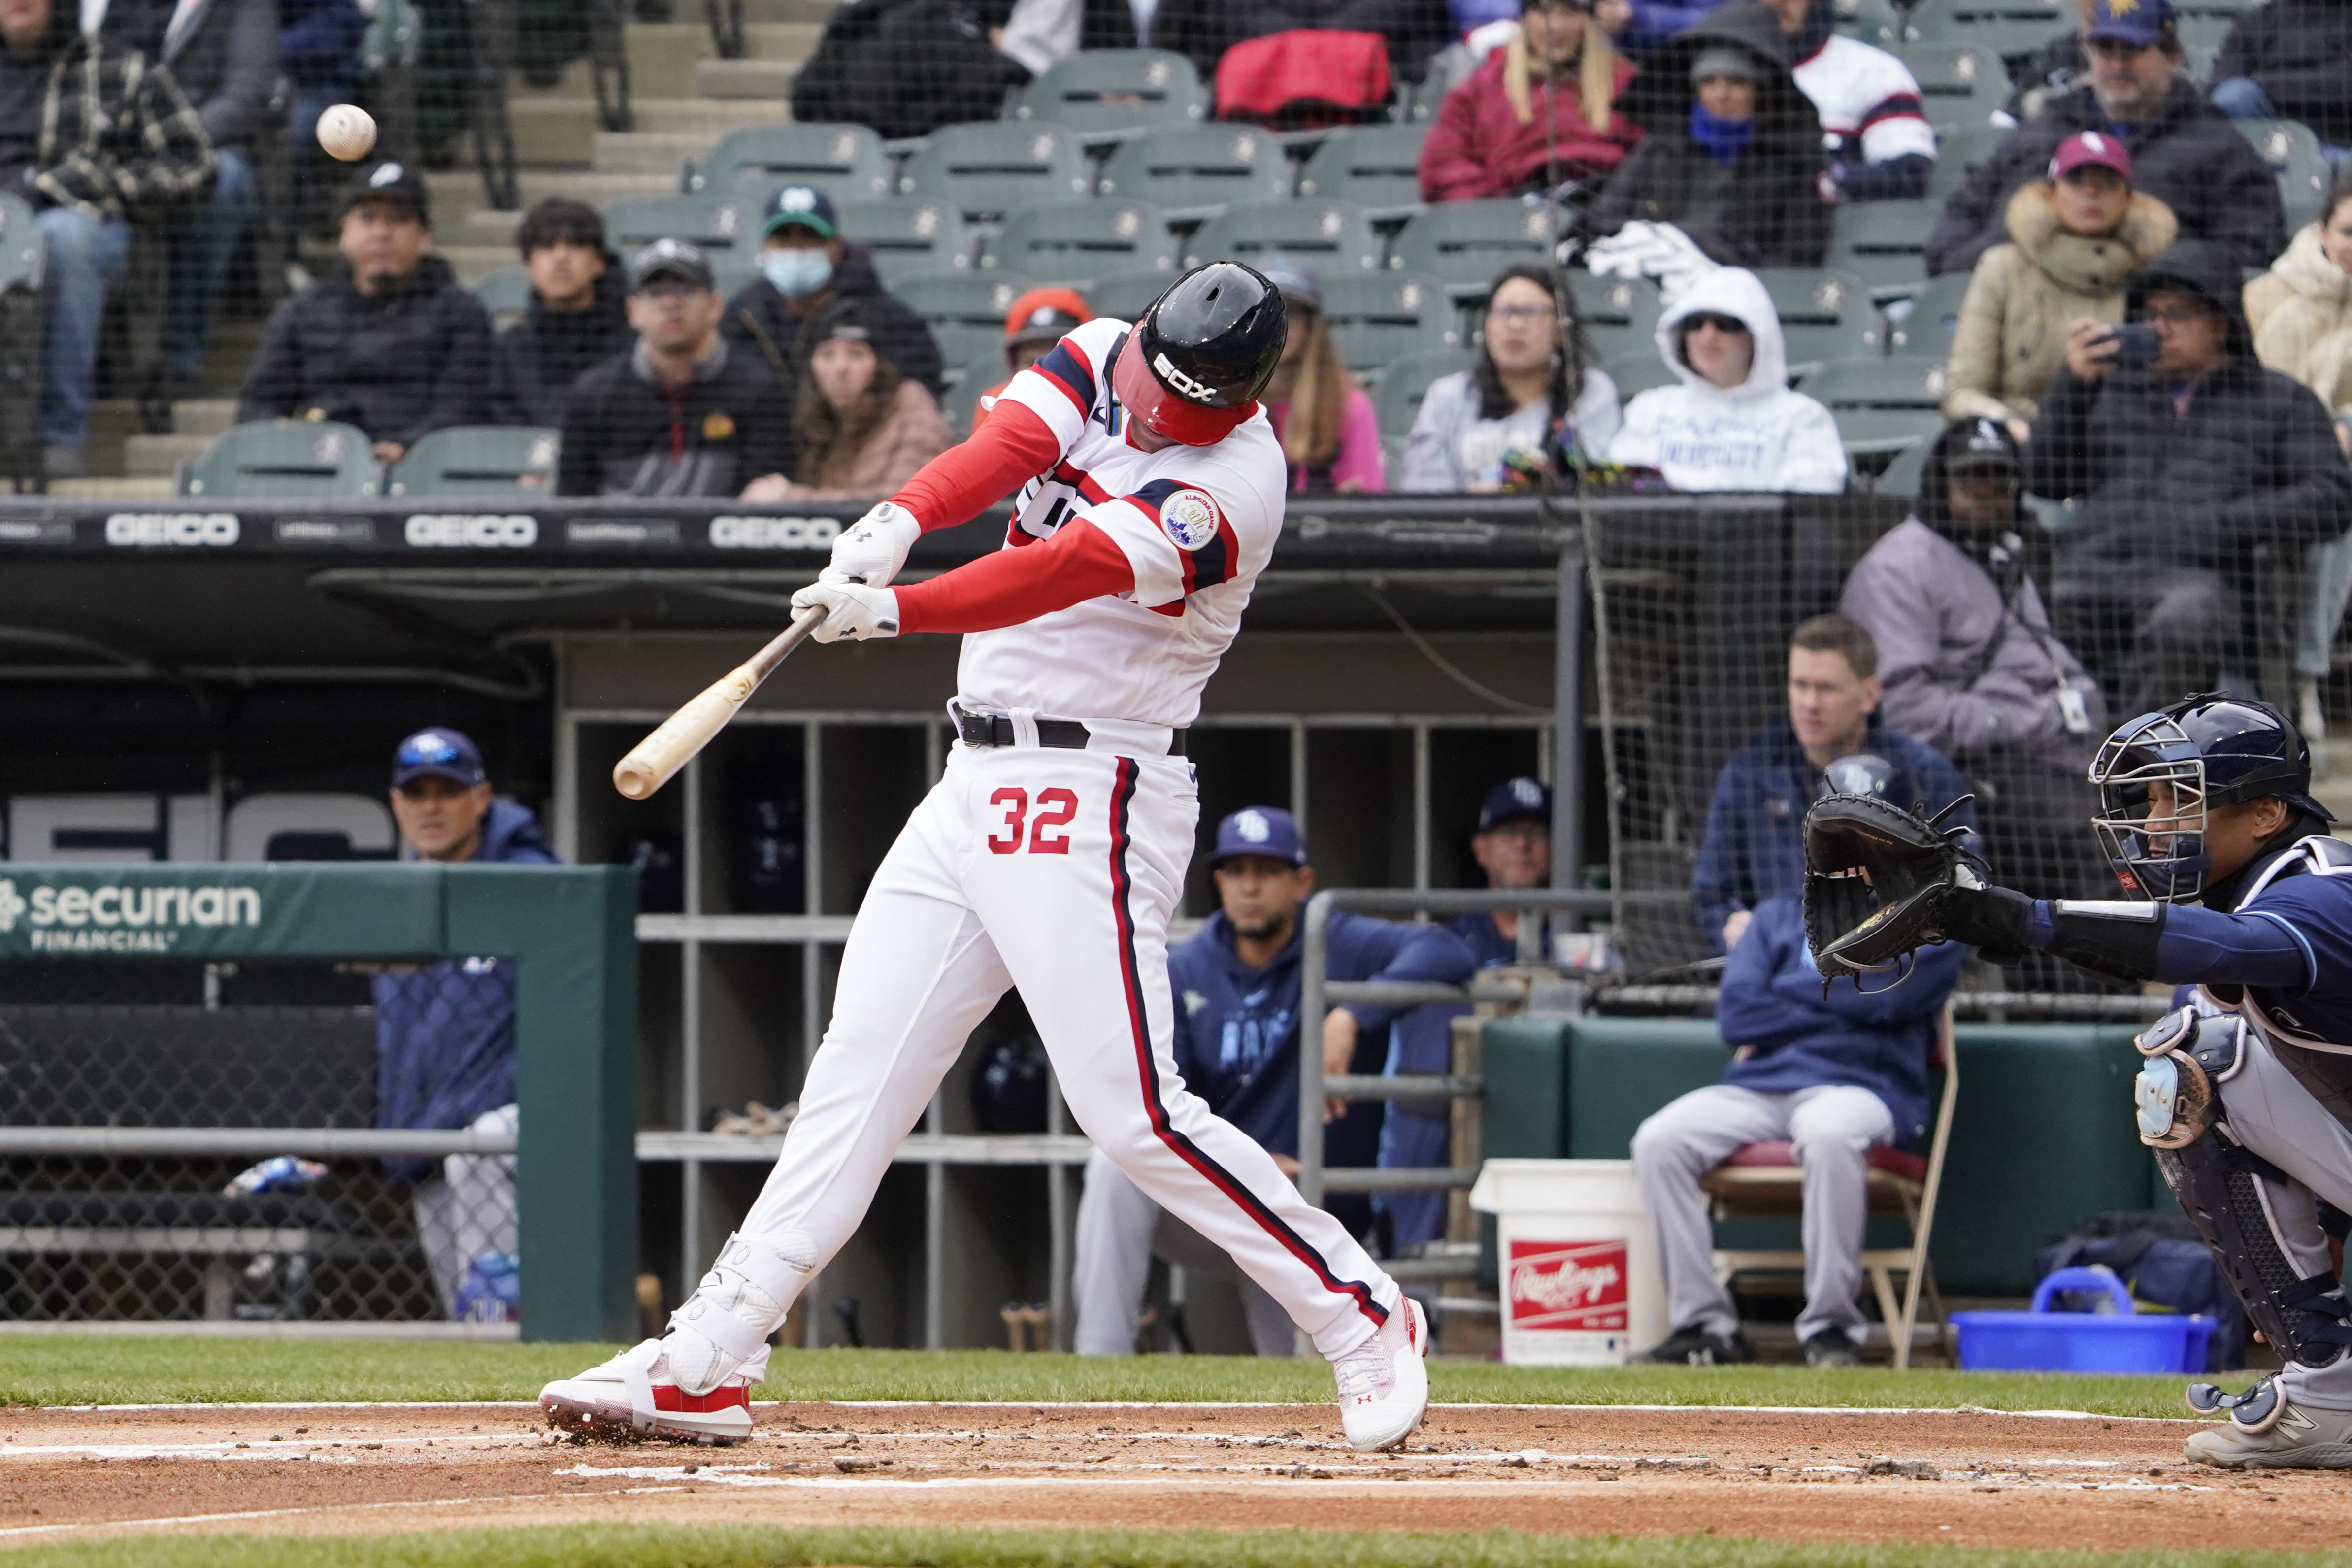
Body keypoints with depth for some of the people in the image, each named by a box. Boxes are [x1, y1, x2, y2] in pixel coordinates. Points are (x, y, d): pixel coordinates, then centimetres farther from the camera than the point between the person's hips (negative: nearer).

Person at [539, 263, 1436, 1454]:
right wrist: (900, 519, -34)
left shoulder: (1229, 486, -18)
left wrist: (892, 610, -42)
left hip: (1088, 804, -7)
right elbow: (1005, 449, -14)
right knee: (859, 1068, 5)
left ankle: (1362, 1319, 0)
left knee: (1131, 1111, -13)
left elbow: (1069, 569, -30)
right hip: (977, 778, 7)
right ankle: (705, 1366, 6)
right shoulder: (1102, 358, 4)